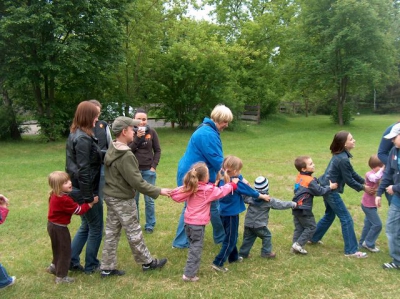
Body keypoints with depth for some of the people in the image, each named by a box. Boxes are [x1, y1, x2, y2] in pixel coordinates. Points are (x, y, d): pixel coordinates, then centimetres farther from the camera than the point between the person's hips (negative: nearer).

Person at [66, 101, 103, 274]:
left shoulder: (75, 134, 9)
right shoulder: (83, 138, -21)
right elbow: (84, 171, -24)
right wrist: (88, 196, -20)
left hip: (78, 189, 9)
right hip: (85, 191, -9)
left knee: (86, 226, 21)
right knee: (96, 228, 7)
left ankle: (70, 261, 26)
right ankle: (91, 266, 20)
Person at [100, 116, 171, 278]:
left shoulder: (111, 150, 3)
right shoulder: (126, 155, -25)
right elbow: (137, 182, -23)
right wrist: (158, 191, -17)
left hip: (111, 196, 9)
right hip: (123, 200, -9)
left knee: (111, 232, 14)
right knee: (134, 233, 7)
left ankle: (107, 267, 22)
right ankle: (148, 262, 23)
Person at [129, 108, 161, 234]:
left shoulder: (151, 132, -2)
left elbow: (157, 150, 4)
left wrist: (154, 166, -4)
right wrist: (137, 138, -18)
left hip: (148, 171, 0)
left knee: (149, 200, 4)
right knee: (133, 199, 6)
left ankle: (150, 225, 17)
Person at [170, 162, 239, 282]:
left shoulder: (189, 188, 2)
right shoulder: (208, 190, -12)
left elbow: (176, 195, -2)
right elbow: (221, 191, 0)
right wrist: (232, 184, 14)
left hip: (188, 222, 7)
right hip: (198, 224, -6)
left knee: (193, 246, 21)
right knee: (196, 248, 0)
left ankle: (191, 268, 29)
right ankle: (189, 274, 0)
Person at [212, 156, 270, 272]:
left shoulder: (222, 181, -1)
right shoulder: (237, 183, -18)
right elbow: (250, 191, -7)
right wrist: (263, 196, 7)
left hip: (223, 214, 8)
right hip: (231, 215, -8)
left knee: (230, 237, 24)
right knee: (230, 240, 0)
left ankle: (233, 257, 40)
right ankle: (218, 263, -2)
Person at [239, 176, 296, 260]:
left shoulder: (250, 197, -4)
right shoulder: (269, 200, -11)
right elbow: (280, 204, -4)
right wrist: (292, 204, 8)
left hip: (248, 223, 5)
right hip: (259, 225, -5)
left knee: (248, 238, 13)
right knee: (267, 236, 14)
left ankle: (242, 253, 17)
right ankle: (266, 252, 18)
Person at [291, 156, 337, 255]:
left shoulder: (299, 177, 8)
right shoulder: (310, 181, -16)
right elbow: (319, 191, -11)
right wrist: (330, 187, 0)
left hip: (296, 208, 8)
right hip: (304, 209, -8)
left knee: (299, 228, 14)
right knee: (311, 227, 5)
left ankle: (295, 246, 15)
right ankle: (298, 244, 1)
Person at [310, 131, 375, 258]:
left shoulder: (340, 155, 6)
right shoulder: (343, 159, -24)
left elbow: (352, 172, 13)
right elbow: (349, 180, -17)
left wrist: (365, 181, 9)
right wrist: (363, 188, -4)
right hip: (331, 191, -10)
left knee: (329, 215, 24)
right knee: (346, 219, -2)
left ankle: (313, 238, 35)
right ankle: (351, 250, 5)